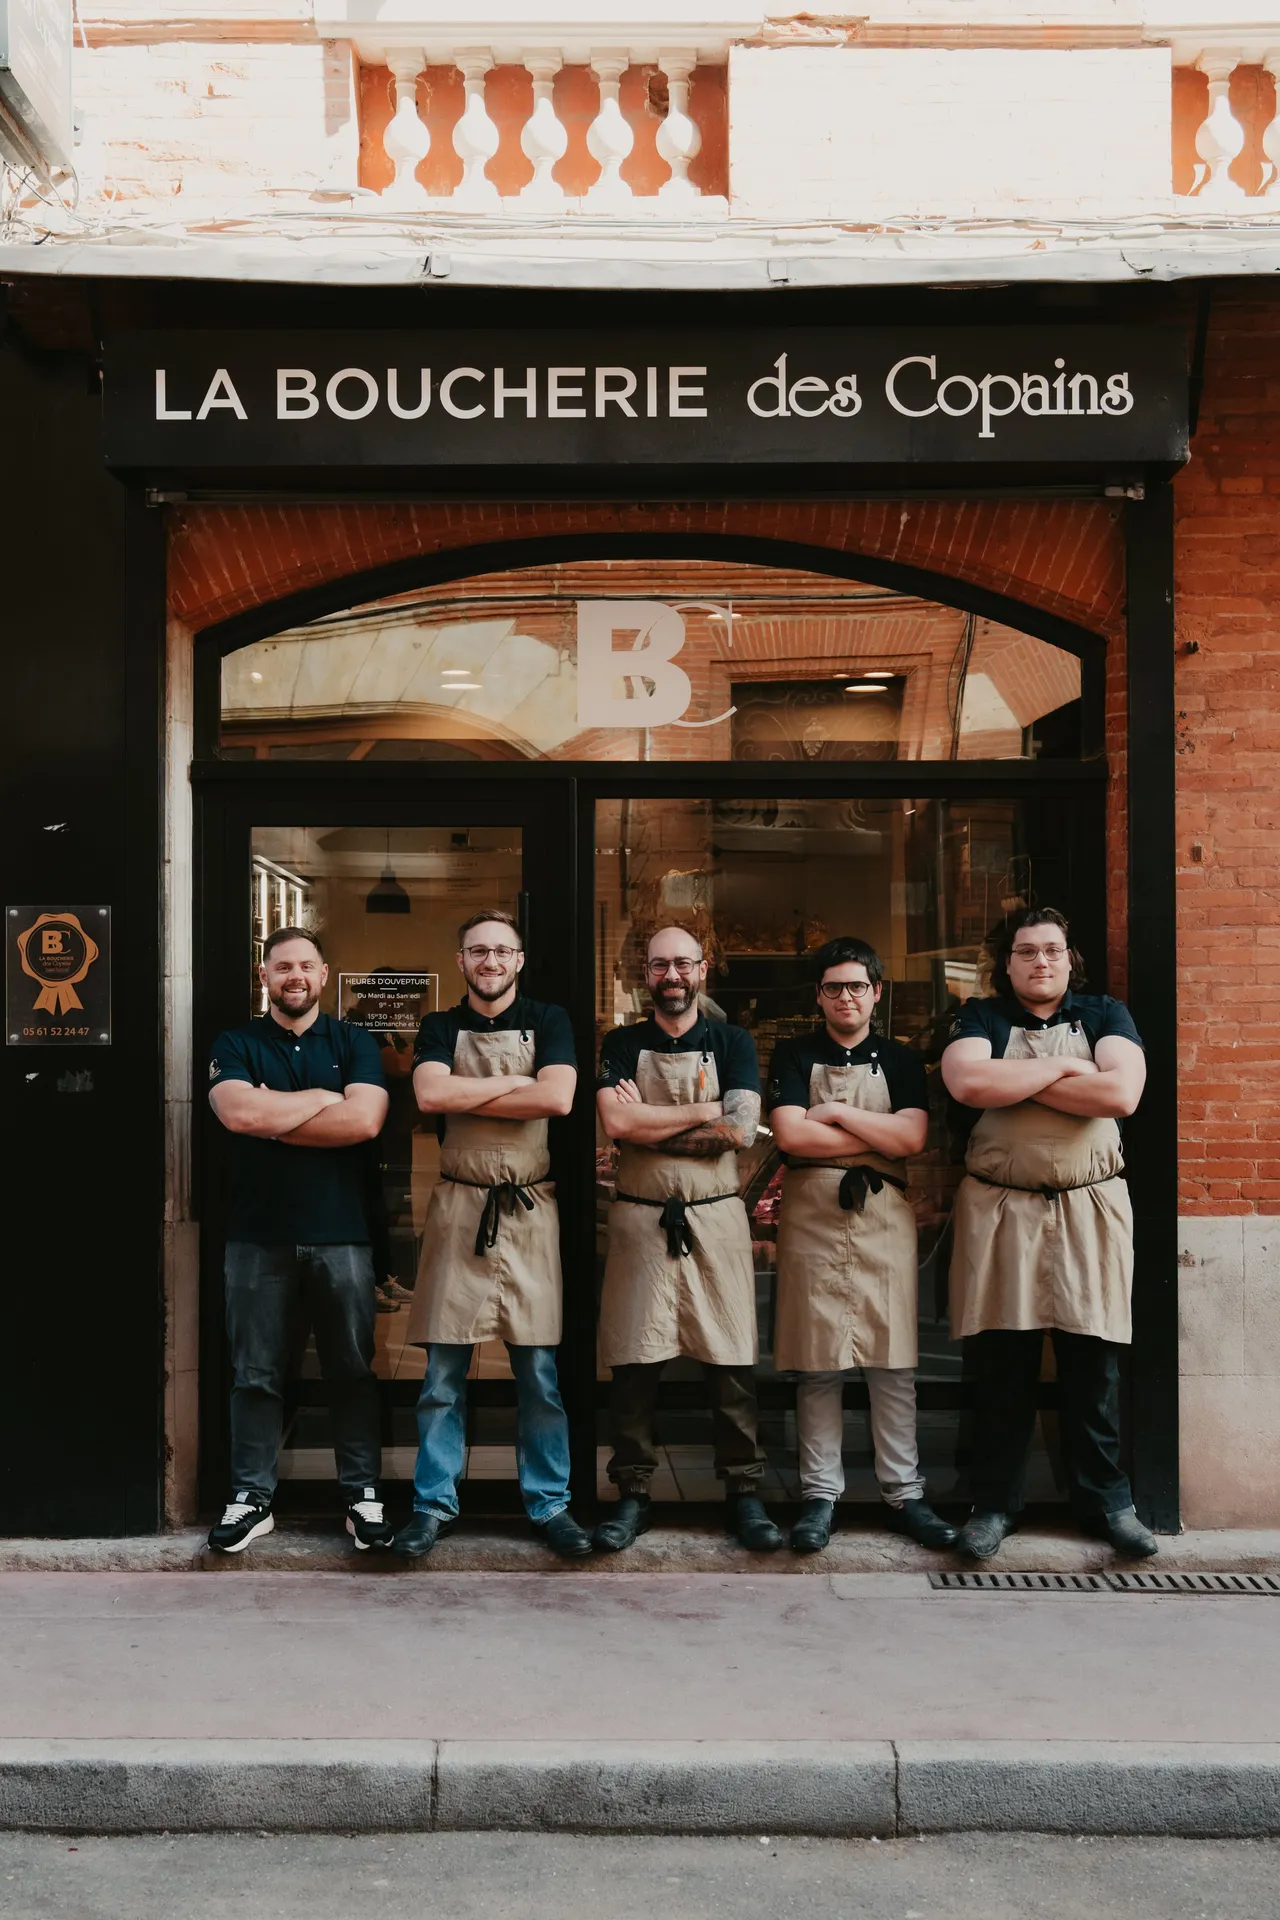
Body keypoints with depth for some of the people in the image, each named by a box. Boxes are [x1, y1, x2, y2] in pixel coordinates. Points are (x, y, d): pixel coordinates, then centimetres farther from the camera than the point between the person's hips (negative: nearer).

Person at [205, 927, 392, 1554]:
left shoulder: (353, 1043, 7)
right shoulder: (235, 1045, 8)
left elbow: (364, 1120, -10)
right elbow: (238, 1112, -13)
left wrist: (273, 1116, -9)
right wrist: (324, 1098, -7)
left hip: (342, 1235, 0)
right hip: (258, 1237, 0)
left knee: (353, 1371, 5)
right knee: (255, 1375, 5)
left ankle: (363, 1496, 14)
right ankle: (251, 1498, 15)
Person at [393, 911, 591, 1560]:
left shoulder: (548, 1022, 7)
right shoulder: (440, 1028, 9)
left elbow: (557, 1097, -10)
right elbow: (430, 1094, -10)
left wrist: (466, 1095, -8)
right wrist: (515, 1081, -9)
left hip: (529, 1208, 0)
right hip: (458, 1207, 0)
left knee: (539, 1371, 4)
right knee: (443, 1371, 3)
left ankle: (549, 1502, 15)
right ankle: (433, 1503, 13)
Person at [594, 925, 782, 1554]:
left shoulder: (732, 1042, 7)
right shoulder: (622, 1046, 7)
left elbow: (741, 1129, -8)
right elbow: (616, 1122, -11)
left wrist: (649, 1122, -8)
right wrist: (704, 1111, -9)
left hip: (715, 1219, 0)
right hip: (640, 1220, 0)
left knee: (731, 1363, 2)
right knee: (634, 1363, 3)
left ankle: (743, 1492, 13)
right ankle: (633, 1495, 13)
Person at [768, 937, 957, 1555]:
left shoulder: (900, 1059, 12)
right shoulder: (795, 1056, 8)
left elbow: (912, 1138, -4)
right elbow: (789, 1134, -8)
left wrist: (836, 1114, -6)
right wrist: (877, 1136, -5)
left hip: (884, 1218, 1)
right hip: (812, 1218, -1)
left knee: (893, 1363, 2)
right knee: (817, 1364, 2)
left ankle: (904, 1492, 10)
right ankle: (820, 1493, 10)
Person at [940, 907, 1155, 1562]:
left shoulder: (1105, 1015, 8)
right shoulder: (980, 1018, 7)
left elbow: (1121, 1093, -11)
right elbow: (966, 1082, -15)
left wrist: (1014, 1081, -9)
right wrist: (1062, 1068, -10)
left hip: (1089, 1210, 1)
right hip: (998, 1211, 0)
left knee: (1093, 1365, 4)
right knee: (1000, 1366, 3)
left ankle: (1105, 1500, 18)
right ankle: (994, 1502, 14)